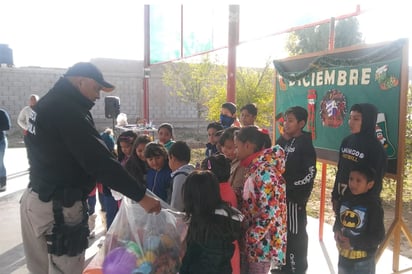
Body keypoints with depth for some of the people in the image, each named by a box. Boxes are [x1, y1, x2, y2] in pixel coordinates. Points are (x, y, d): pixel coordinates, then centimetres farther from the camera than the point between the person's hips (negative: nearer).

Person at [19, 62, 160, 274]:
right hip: (59, 206, -10)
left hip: (35, 197, 10)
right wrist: (140, 195, -23)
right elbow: (99, 160, -26)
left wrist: (88, 182, 10)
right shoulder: (68, 109, -20)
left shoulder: (46, 104, 11)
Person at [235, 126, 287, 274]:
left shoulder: (264, 171, -22)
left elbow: (269, 212, -25)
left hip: (262, 242, -8)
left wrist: (250, 238, -19)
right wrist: (249, 235, 12)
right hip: (256, 240, 8)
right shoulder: (255, 168, 7)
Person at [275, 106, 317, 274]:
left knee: (295, 233, 4)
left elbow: (310, 173, -18)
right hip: (282, 195, 8)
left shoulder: (305, 145, -14)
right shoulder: (285, 142, 8)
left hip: (296, 196, -8)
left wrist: (292, 186, -19)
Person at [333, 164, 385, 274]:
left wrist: (353, 243, -22)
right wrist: (337, 231, -8)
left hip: (363, 262, -5)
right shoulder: (346, 200, -3)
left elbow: (378, 236, -18)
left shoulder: (373, 206, -20)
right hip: (343, 256, 6)